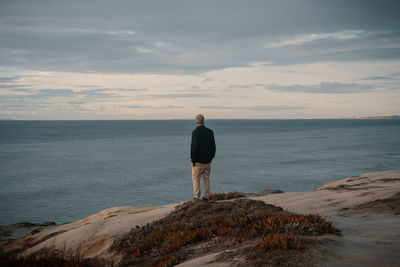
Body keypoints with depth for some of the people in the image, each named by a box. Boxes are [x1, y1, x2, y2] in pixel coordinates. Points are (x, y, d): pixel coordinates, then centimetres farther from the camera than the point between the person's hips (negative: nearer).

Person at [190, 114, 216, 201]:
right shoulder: (210, 132, 2)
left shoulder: (195, 132, -15)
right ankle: (206, 196, 13)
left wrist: (193, 160, -12)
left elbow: (194, 147, -18)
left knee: (196, 178, 5)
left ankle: (197, 196, 2)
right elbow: (213, 146, 6)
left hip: (198, 161, -5)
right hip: (208, 161, 5)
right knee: (206, 178, 12)